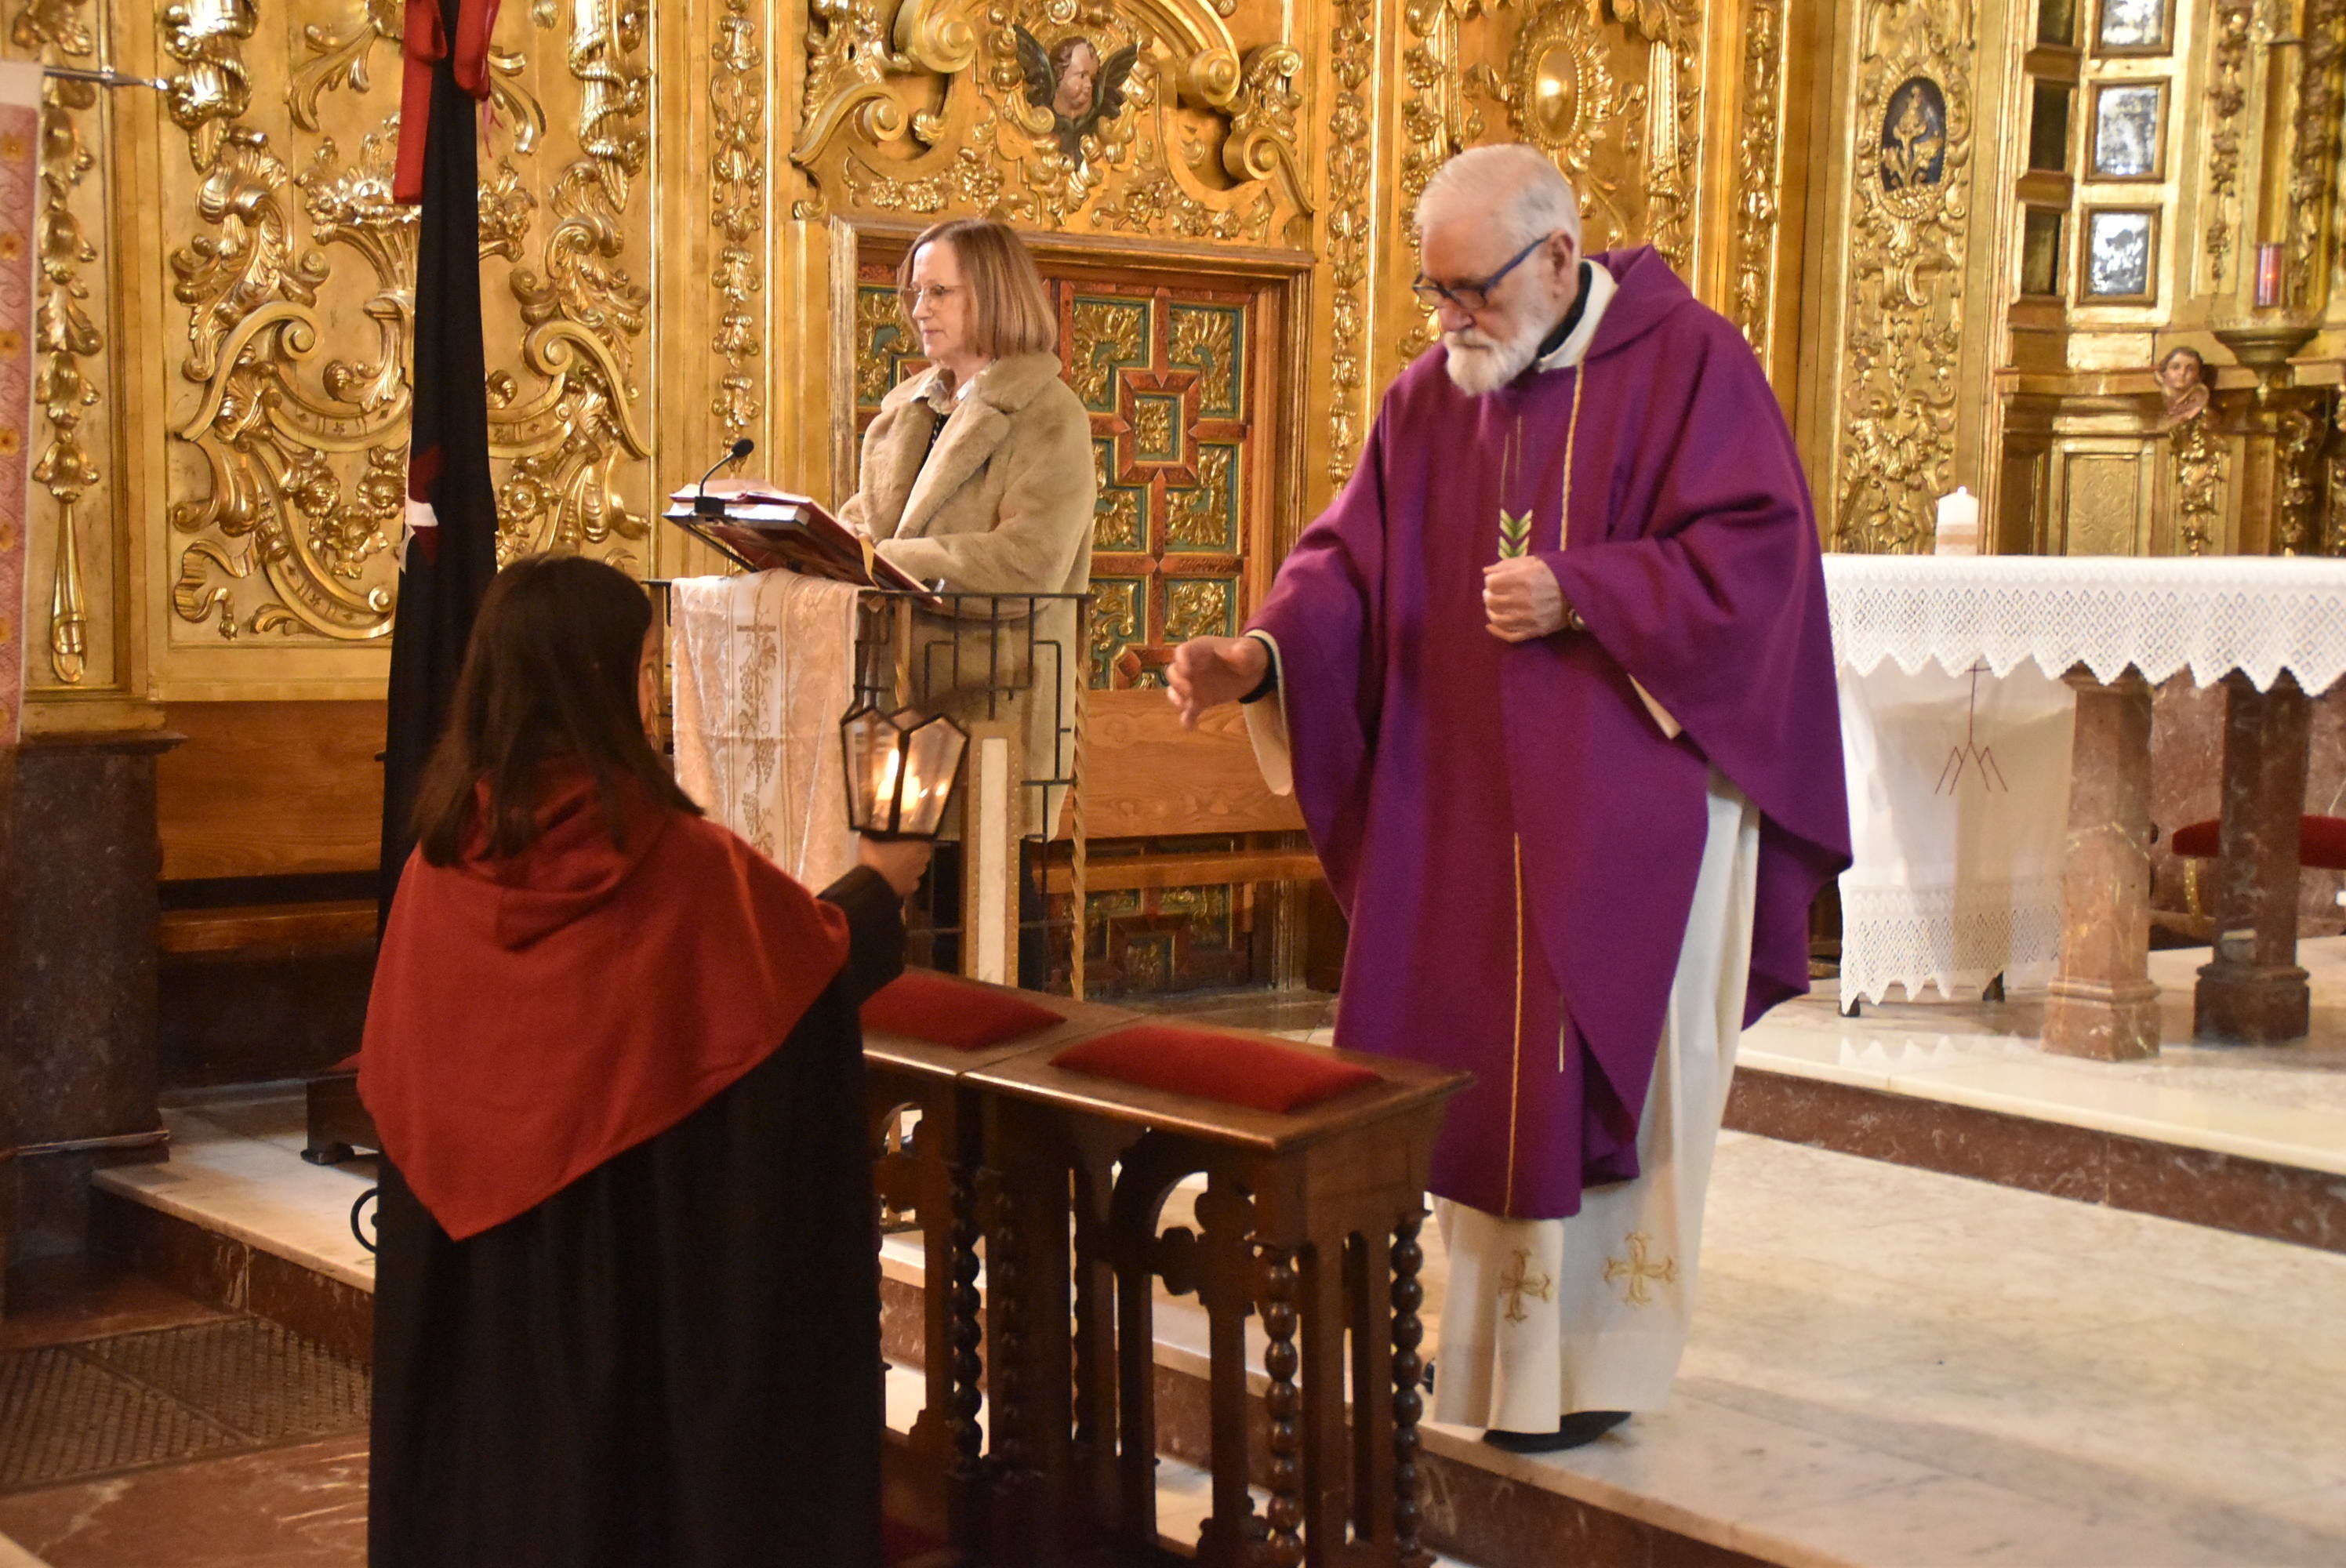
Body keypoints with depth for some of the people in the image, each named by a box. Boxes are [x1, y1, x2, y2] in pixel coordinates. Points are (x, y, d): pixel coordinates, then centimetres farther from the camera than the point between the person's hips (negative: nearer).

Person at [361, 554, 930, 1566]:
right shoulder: (681, 864, -17)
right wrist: (879, 885, 21)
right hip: (651, 1269, -4)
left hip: (478, 1272, 4)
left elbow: (392, 1075, 3)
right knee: (648, 1471, 12)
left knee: (493, 1473, 16)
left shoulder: (442, 860, -7)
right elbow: (827, 957, 1)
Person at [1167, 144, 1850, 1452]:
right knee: (1470, 1067, 8)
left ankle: (1589, 1358, 15)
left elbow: (1752, 553, -13)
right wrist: (1266, 653, -14)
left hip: (1634, 795, -5)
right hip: (1466, 805, 5)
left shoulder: (1689, 362, -6)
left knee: (1595, 1067, 1)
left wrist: (1579, 595, -21)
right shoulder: (1430, 400, 8)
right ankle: (1489, 1331, 23)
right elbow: (1354, 561, 4)